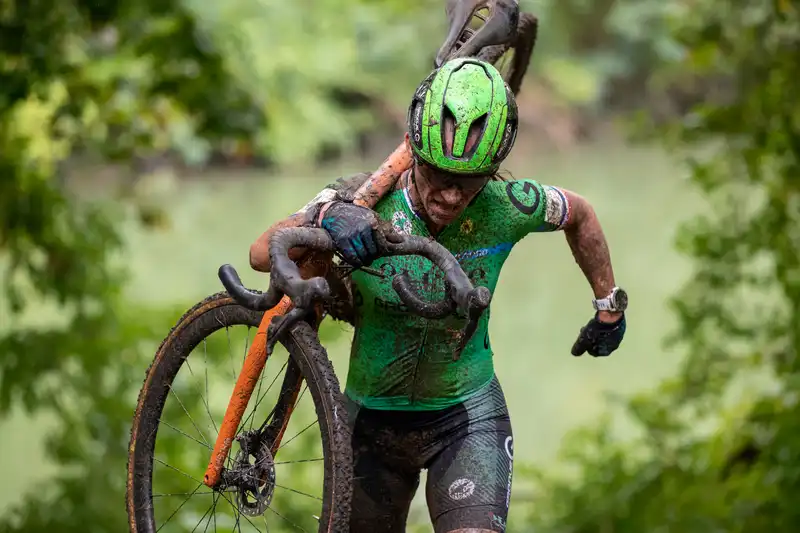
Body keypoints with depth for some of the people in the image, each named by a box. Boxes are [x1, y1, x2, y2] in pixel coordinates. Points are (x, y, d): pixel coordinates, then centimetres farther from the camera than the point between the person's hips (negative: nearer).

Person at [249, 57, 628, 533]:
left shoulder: (507, 208, -17)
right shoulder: (365, 200, -20)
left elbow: (580, 214, 4)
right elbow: (262, 254, -26)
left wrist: (609, 305, 14)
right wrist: (325, 218, -44)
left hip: (467, 413, -1)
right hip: (373, 417, 1)